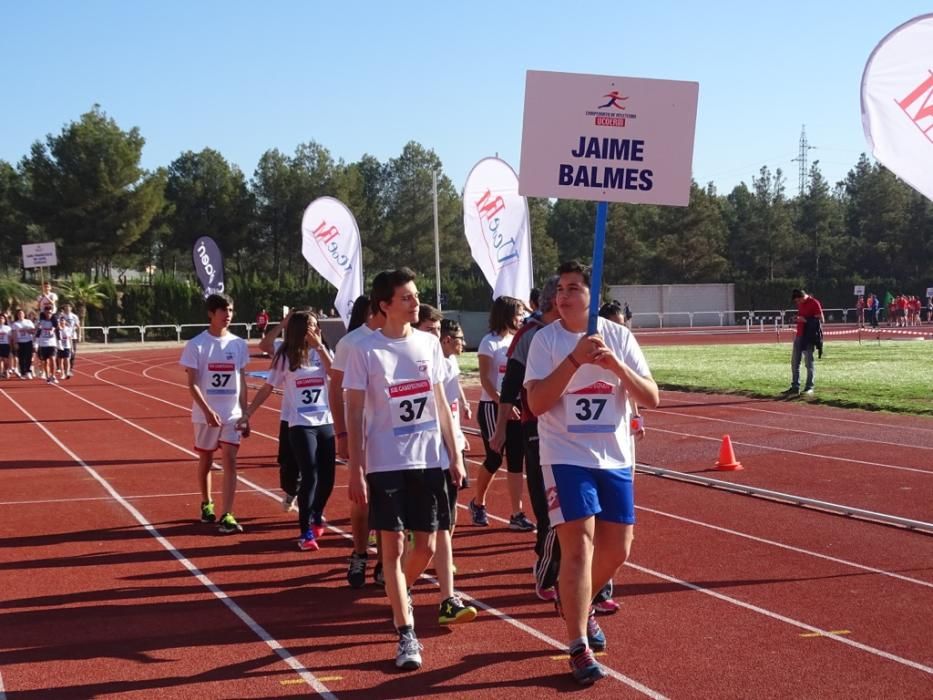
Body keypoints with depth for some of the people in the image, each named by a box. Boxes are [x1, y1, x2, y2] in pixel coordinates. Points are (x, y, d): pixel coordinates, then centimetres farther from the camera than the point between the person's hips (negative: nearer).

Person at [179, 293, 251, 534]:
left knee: (230, 461, -8)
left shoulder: (238, 344, 3)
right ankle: (206, 504, 34)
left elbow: (242, 383, 9)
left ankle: (227, 516, -10)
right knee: (205, 460, 13)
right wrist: (207, 410, -22)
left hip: (233, 414, 2)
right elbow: (192, 384, -10)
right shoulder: (196, 345, -8)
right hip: (205, 415, -2)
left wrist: (245, 415, 6)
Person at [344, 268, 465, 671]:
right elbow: (354, 414, -6)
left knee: (426, 546, 9)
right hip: (385, 463, -4)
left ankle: (400, 594, 38)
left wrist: (455, 455, 10)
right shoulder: (366, 351, -7)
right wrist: (355, 471, -10)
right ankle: (406, 634, 3)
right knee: (392, 546, -4)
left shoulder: (429, 344, 6)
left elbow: (441, 404, 13)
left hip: (429, 459, 4)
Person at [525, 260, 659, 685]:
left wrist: (614, 363, -21)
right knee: (579, 546, -12)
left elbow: (651, 399, -6)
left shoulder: (619, 336, 0)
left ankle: (578, 606, 40)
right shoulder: (545, 339, -6)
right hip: (567, 457, -4)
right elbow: (536, 403, -16)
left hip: (616, 459, 4)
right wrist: (574, 359, -25)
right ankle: (579, 649, -4)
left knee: (617, 549, 11)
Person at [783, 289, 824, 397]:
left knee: (809, 362, -3)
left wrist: (806, 320, -21)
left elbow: (821, 320, -16)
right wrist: (797, 318, 6)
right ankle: (795, 387, 15)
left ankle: (809, 388, 4)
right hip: (799, 335, 8)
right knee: (794, 362, 9)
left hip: (809, 337, -8)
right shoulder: (800, 304, 12)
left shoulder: (814, 303, -13)